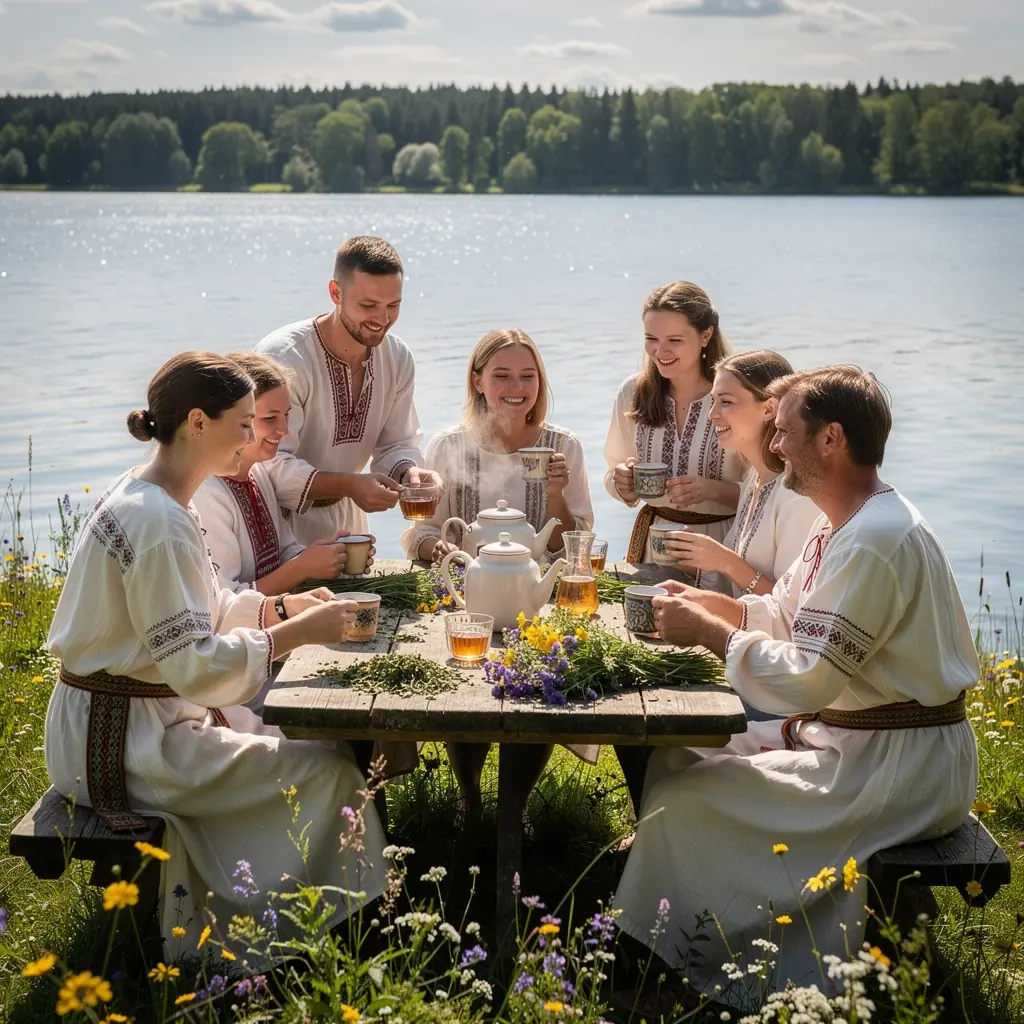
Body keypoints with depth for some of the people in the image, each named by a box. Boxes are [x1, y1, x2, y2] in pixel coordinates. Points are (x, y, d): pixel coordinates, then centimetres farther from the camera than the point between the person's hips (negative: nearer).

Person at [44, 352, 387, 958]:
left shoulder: (152, 496, 8)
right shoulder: (157, 523, -24)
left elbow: (200, 609, 16)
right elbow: (195, 665, -27)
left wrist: (282, 606, 3)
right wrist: (299, 633, -21)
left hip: (149, 714, 10)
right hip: (121, 741, -10)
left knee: (311, 742, 13)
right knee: (327, 770, -11)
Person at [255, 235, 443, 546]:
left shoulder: (398, 358, -1)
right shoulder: (283, 357, -22)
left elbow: (396, 445, 4)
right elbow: (271, 465, -27)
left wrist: (409, 472, -19)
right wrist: (348, 485, -39)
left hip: (345, 520, 5)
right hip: (277, 521, -5)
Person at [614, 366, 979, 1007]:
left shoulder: (875, 540, -24)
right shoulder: (844, 525, 10)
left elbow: (806, 679, -26)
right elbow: (785, 614, 18)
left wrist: (707, 631, -15)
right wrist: (708, 603, 2)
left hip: (900, 768, -11)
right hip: (840, 733, 11)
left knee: (685, 804, -13)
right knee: (678, 755, 11)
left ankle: (676, 972, 5)